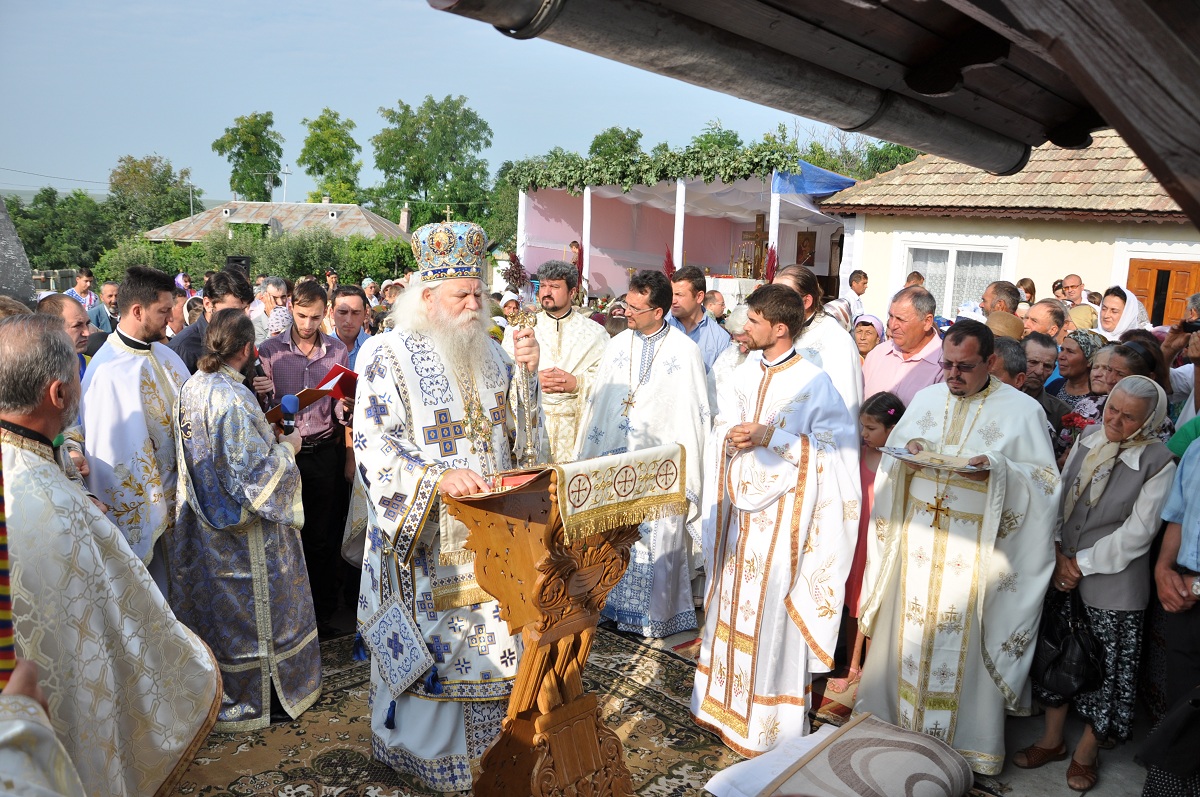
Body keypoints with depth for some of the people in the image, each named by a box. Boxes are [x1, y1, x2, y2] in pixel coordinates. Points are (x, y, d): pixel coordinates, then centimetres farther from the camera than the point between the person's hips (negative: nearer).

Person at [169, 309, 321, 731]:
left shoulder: (191, 388, 0)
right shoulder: (234, 399, -26)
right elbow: (255, 475, -25)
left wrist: (266, 438, 13)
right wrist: (287, 447, -9)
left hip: (201, 524, 8)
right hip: (241, 535, -8)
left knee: (212, 609, 21)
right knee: (249, 611, 10)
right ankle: (246, 705, 26)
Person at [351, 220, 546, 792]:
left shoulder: (488, 352, 8)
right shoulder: (387, 354, -9)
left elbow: (515, 430, 7)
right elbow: (373, 444, -16)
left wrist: (526, 372, -9)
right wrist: (437, 477, -29)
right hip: (425, 533, -4)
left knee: (488, 631, 11)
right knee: (429, 639, 6)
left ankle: (485, 736, 30)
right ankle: (420, 744, 28)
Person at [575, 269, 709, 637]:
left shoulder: (685, 351, -6)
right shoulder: (617, 344, 7)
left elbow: (694, 412, -6)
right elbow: (598, 400, 11)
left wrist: (685, 470, -10)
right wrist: (589, 455, 10)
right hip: (615, 459, 4)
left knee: (655, 537, 1)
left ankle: (654, 612, 18)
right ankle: (613, 602, 25)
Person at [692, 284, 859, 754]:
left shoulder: (813, 381, -11)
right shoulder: (746, 372, 8)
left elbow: (833, 446, -13)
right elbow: (722, 426, 16)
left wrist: (771, 437, -19)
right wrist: (733, 436, -6)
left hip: (782, 508, -6)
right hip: (739, 501, 6)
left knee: (771, 605, 0)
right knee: (732, 598, 14)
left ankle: (770, 721, 16)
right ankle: (725, 701, 31)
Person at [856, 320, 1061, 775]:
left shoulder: (1022, 409, -4)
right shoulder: (925, 399, 8)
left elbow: (1046, 479, -5)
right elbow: (891, 454, 17)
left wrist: (997, 468, -21)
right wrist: (909, 447, -6)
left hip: (974, 551, -3)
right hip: (916, 542, 4)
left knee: (965, 642, 4)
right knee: (905, 631, 11)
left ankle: (967, 740, 22)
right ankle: (894, 717, 28)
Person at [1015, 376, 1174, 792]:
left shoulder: (1159, 464, -12)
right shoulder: (1087, 441, 3)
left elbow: (1137, 533, -14)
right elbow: (1059, 498, 5)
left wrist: (1083, 564, -13)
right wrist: (1058, 554, -5)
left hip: (1112, 585, -4)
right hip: (1062, 573, 5)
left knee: (1102, 667, 8)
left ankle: (1086, 751, 29)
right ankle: (1052, 739, 32)